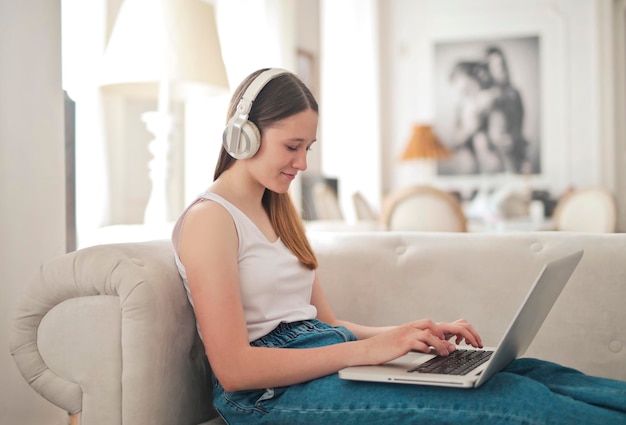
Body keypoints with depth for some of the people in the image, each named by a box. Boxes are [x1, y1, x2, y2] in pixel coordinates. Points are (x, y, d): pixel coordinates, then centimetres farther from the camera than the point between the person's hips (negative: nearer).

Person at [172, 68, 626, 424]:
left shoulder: (280, 214, 19)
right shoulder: (210, 218, -8)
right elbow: (233, 367, -17)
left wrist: (419, 334, 0)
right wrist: (366, 350, -19)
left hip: (323, 359, 8)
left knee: (520, 372, -11)